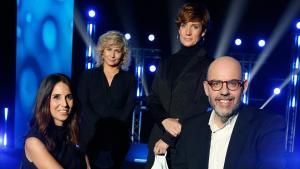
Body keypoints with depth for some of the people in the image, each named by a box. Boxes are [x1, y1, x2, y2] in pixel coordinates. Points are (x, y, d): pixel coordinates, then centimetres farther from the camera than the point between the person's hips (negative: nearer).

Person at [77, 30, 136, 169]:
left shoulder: (129, 79, 6)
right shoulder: (88, 75, 6)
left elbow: (128, 110, -1)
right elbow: (83, 106, -3)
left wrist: (111, 128, -15)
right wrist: (101, 126, -16)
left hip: (117, 140, 0)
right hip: (90, 138, 0)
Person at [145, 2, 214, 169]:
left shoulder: (209, 65, -5)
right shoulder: (166, 63, 12)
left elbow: (201, 108, -10)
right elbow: (152, 99, 8)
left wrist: (168, 138, -12)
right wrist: (165, 120, -13)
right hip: (158, 139, 5)